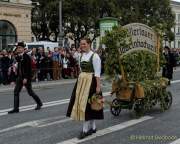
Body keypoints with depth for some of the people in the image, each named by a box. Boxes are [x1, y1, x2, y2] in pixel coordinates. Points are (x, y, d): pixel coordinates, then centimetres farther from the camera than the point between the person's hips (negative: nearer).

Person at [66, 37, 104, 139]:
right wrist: (80, 81, 15)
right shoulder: (82, 55, 12)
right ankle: (92, 127, 22)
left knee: (87, 104, -7)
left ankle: (85, 130, 1)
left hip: (90, 82, -8)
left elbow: (97, 73, -15)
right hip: (81, 81, 8)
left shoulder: (94, 56, -12)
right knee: (81, 103, 10)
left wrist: (98, 86, -19)